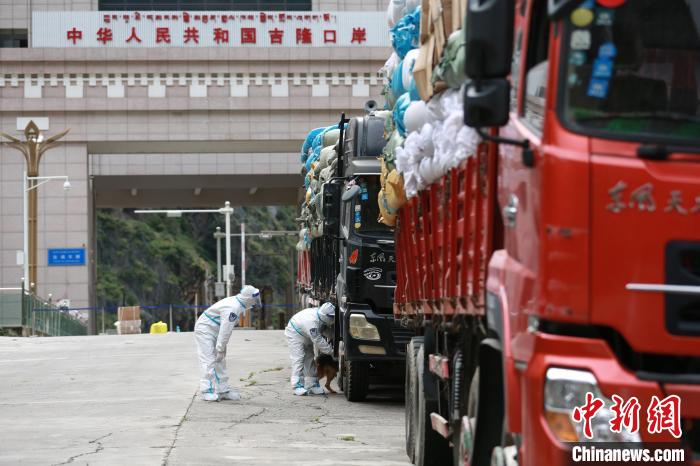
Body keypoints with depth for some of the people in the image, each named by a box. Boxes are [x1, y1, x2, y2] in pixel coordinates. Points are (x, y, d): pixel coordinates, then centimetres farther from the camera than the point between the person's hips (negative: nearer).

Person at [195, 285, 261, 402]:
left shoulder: (237, 305, 5)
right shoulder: (232, 308, -27)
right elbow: (226, 330, -26)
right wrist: (220, 349, -21)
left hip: (214, 331, 10)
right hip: (205, 330, -10)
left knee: (220, 361, 12)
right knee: (208, 360, -13)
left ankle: (223, 390, 17)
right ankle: (207, 391, -14)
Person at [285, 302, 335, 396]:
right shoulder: (312, 322, -41)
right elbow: (318, 341, -34)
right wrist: (330, 350, -27)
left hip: (306, 337, 9)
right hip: (295, 333, -9)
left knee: (310, 358, 7)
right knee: (298, 359, -16)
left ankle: (312, 385, 10)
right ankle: (297, 386, -17)